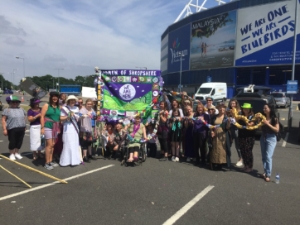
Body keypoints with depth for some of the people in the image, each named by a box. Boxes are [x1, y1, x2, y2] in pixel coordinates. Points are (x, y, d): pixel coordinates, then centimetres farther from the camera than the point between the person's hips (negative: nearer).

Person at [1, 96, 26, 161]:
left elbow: (24, 118, 19)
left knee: (19, 141, 8)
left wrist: (25, 127, 14)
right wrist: (4, 129, -12)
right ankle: (12, 154, 17)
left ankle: (16, 153, 23)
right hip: (12, 129, -4)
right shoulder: (7, 110, -1)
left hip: (21, 129, 4)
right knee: (12, 142, 1)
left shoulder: (21, 109, 14)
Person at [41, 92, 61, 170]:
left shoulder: (58, 107, 12)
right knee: (49, 144, -8)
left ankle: (50, 161, 19)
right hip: (48, 127, -5)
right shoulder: (46, 105, -1)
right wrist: (42, 127, -13)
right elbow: (42, 116, -6)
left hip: (56, 128, 5)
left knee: (53, 145, 9)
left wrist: (59, 128, 9)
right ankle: (47, 163, -1)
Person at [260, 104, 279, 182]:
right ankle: (265, 172, 24)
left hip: (271, 139, -5)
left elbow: (277, 130, -13)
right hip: (263, 138, 5)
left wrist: (268, 124, -20)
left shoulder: (274, 119, -9)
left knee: (268, 157, -10)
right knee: (263, 157, 11)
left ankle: (268, 175, -5)